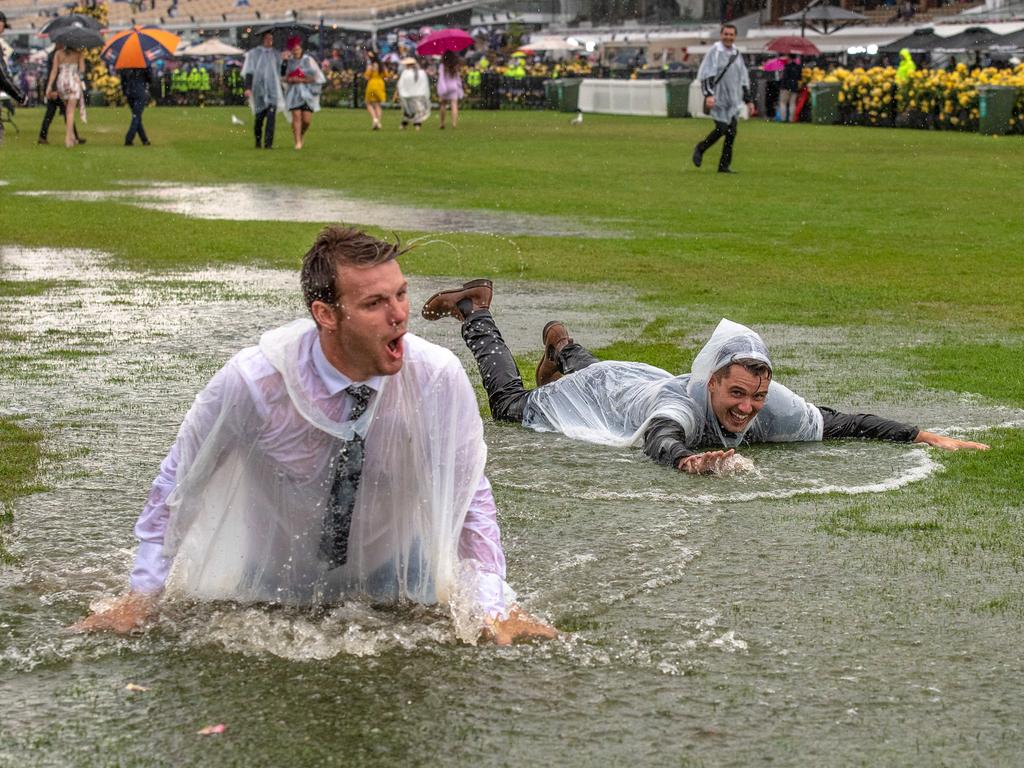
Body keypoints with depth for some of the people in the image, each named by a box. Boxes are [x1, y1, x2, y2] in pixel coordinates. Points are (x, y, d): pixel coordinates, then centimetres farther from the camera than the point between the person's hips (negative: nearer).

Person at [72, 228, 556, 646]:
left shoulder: (439, 379, -27)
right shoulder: (250, 383, -30)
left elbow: (471, 499, -15)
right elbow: (177, 485, -15)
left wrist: (493, 611, -22)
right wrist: (140, 598, -11)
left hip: (395, 576, 1)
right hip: (275, 579, -1)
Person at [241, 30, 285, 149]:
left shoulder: (276, 55, 10)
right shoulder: (254, 54, 2)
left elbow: (281, 72, 17)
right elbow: (249, 72, -3)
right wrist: (248, 88, -11)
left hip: (273, 89, 1)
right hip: (259, 89, -1)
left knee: (271, 116, -15)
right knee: (259, 117, 7)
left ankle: (268, 143, -17)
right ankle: (258, 140, 29)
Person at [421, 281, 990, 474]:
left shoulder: (772, 403, -34)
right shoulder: (687, 405, -49)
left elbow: (839, 423, -28)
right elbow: (659, 439, -69)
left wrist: (923, 436, -37)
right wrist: (687, 459, -92)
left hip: (644, 379, 5)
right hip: (604, 391, -5)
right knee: (510, 402, 20)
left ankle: (562, 346, 65)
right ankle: (475, 309, 38)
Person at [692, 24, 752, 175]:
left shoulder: (737, 54, 14)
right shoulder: (715, 51, -5)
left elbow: (744, 79, 21)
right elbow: (705, 74, -11)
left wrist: (748, 99, 18)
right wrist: (708, 94, -22)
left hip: (733, 100, 6)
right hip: (718, 99, -6)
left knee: (731, 132, 0)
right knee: (721, 128, -12)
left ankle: (724, 165, 7)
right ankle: (700, 149, 13)